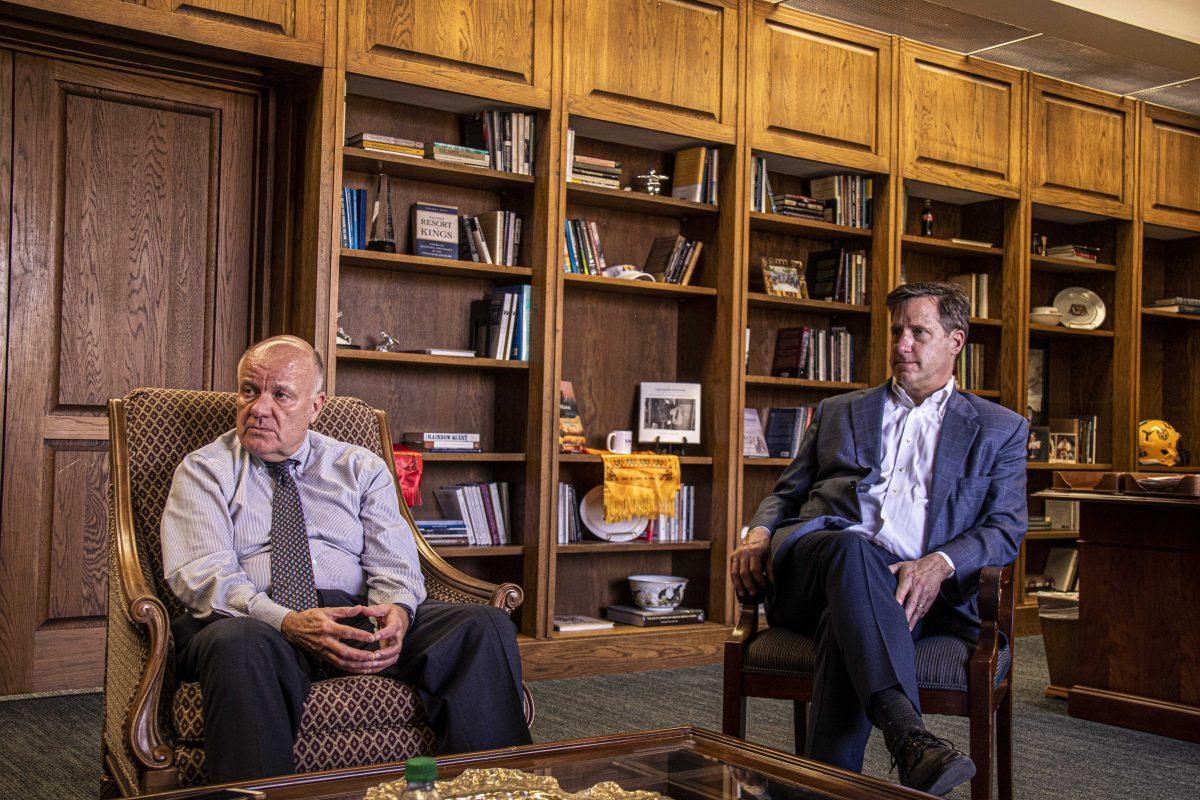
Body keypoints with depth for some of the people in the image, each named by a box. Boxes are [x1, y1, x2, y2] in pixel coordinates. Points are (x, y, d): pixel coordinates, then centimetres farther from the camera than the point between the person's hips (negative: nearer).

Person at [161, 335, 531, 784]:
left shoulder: (361, 469, 18)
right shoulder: (203, 471, 11)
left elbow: (394, 562, 8)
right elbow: (202, 573, -4)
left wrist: (396, 610, -18)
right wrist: (287, 622, -22)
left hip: (359, 619, 3)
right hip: (257, 625, -2)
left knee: (485, 625, -20)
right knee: (236, 641, -40)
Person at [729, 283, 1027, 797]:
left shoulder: (1000, 430, 21)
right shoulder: (838, 412, 29)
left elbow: (1005, 528, 10)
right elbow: (786, 493, 27)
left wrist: (938, 564, -12)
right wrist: (759, 534, 1)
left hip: (915, 588, -1)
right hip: (815, 557, 2)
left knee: (849, 622, -38)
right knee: (850, 549, -38)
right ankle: (909, 739, -55)